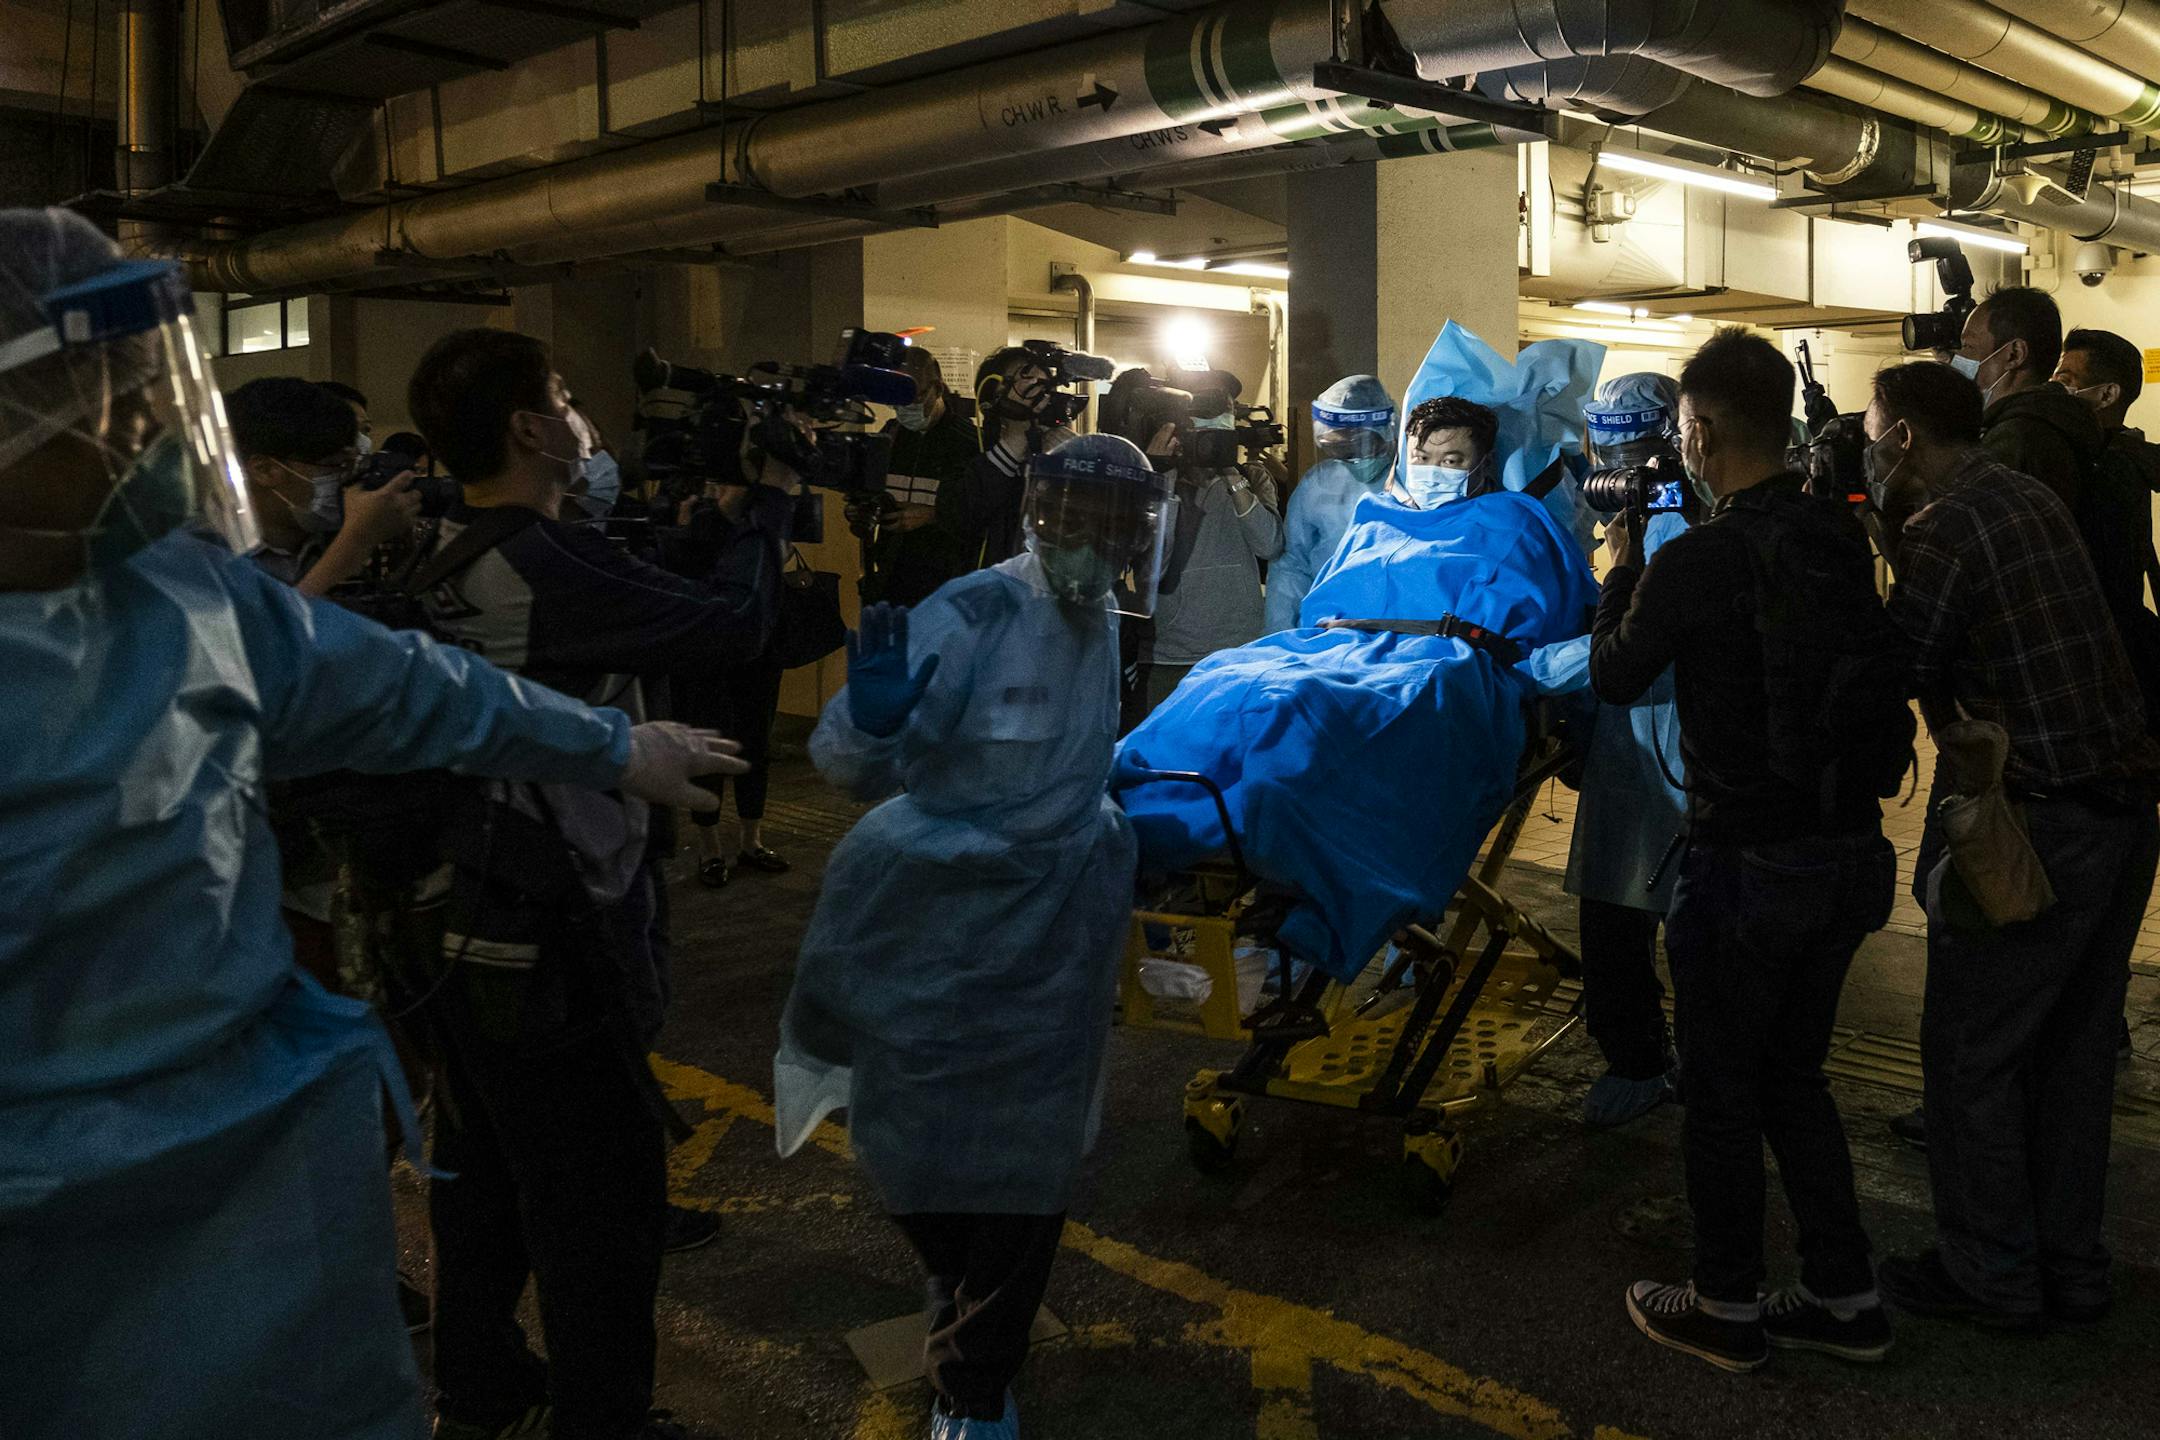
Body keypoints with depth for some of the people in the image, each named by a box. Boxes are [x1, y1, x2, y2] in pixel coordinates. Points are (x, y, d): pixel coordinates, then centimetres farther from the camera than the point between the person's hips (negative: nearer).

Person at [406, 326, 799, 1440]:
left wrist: (727, 514, 12)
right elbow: (733, 624, -18)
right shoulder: (546, 564, -24)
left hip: (461, 926, 10)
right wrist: (769, 501, -2)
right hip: (552, 948, -10)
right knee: (598, 1198, 6)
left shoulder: (448, 563, 5)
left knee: (482, 1170, 23)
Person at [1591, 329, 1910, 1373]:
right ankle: (1844, 1298, 30)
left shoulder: (1695, 562, -19)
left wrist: (1622, 568, 12)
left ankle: (1727, 1308, 25)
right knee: (1793, 1075, 21)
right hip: (1851, 851, 7)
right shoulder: (1843, 537, 1)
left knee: (1722, 1089, 10)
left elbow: (1613, 678, -4)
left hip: (1747, 864, -7)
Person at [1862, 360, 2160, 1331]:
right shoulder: (2029, 497, 12)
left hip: (2036, 825, -9)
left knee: (1972, 1053, 4)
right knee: (2073, 1049, 17)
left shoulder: (1945, 528, -15)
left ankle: (1991, 1276, 16)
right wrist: (1889, 532, 12)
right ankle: (2070, 1267, 29)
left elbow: (1896, 676, -13)